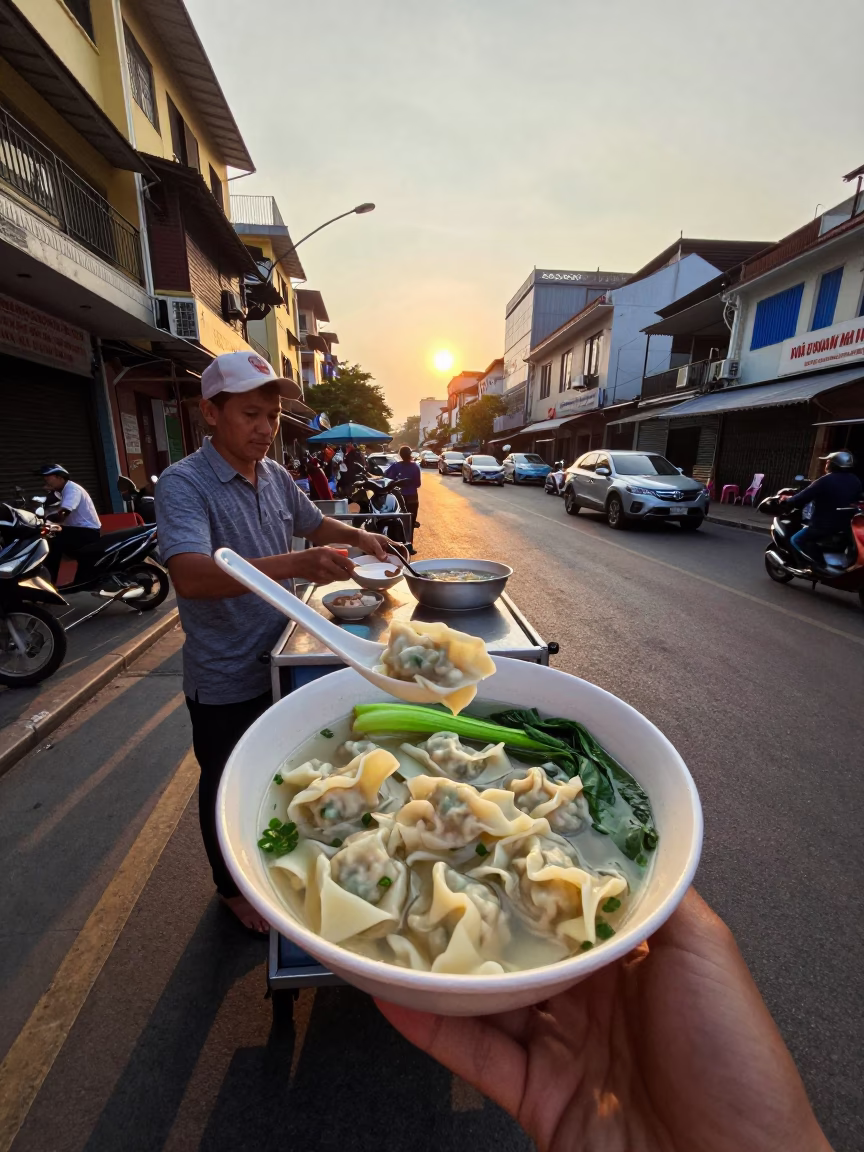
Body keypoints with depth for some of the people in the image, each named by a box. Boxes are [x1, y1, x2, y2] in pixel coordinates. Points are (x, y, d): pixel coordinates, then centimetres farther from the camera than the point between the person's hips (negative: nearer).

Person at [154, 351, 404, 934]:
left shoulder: (276, 475, 0)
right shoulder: (184, 484, -21)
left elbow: (315, 523, 17)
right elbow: (191, 576, -37)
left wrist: (360, 536, -2)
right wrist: (294, 564, -49)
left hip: (280, 662, 7)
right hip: (225, 679, -6)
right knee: (229, 785, 17)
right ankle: (232, 886, 44)